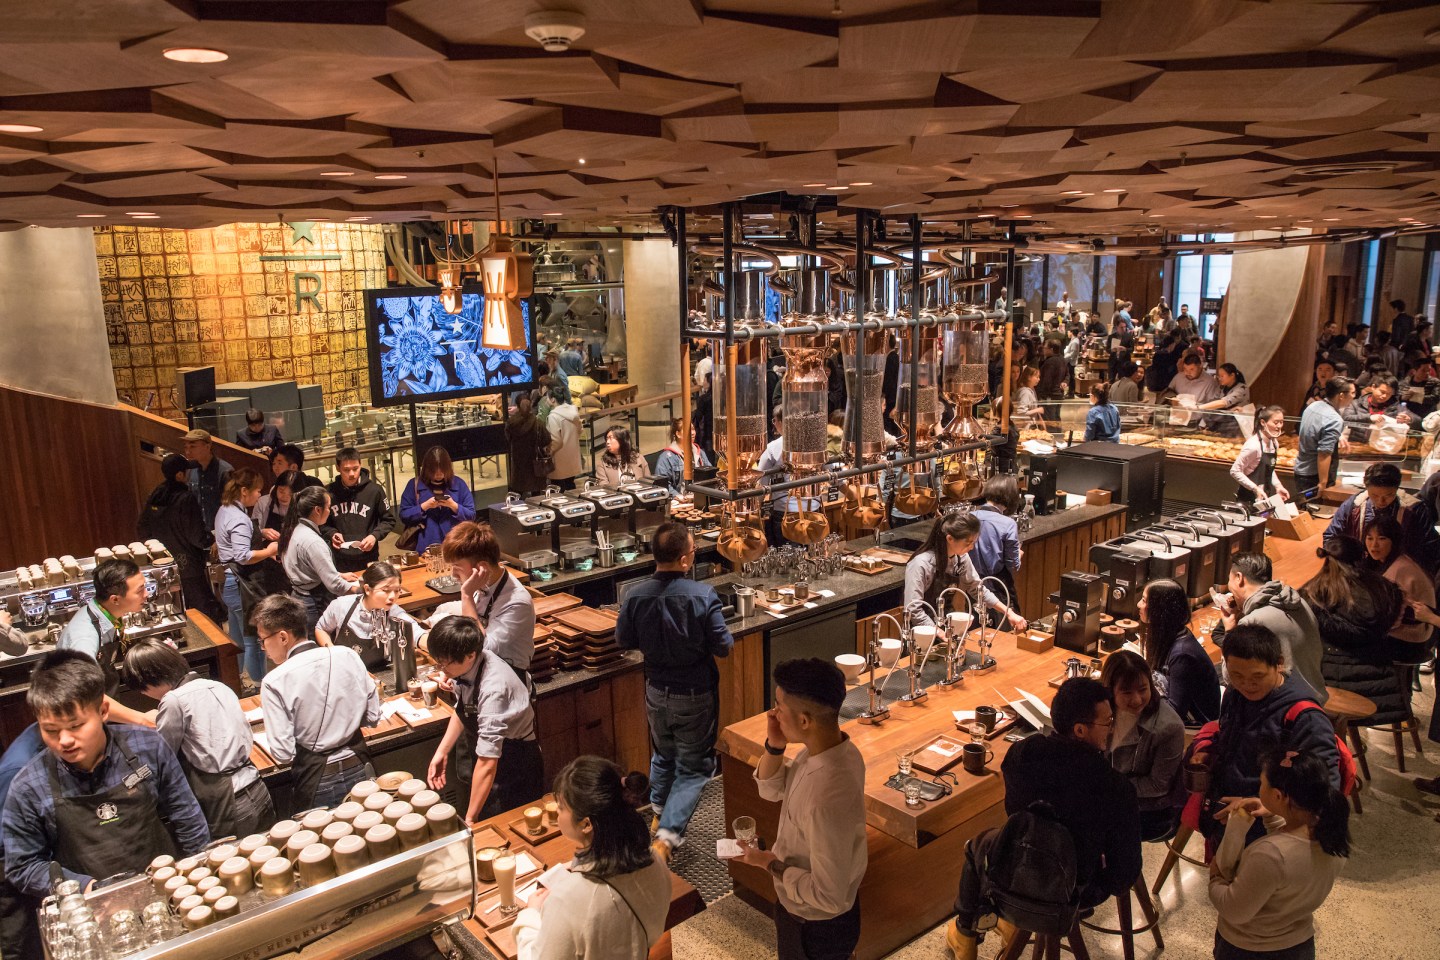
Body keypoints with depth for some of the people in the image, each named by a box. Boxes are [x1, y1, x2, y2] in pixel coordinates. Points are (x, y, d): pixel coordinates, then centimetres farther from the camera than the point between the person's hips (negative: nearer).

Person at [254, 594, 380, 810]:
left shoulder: (275, 682, -17)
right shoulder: (349, 656, -6)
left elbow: (283, 754, -15)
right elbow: (373, 717, 2)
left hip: (318, 786, -4)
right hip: (360, 772, 4)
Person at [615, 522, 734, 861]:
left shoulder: (636, 597, -14)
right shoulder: (703, 595, -25)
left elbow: (624, 640, 1)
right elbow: (723, 646, -17)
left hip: (657, 693, 4)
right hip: (696, 696, -4)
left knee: (663, 757, 27)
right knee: (692, 769, 10)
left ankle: (661, 818, 45)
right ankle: (667, 836, -2)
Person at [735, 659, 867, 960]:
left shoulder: (827, 797, -40)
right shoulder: (830, 749, -12)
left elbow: (828, 896, -33)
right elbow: (771, 790, 3)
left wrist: (770, 864, -20)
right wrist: (774, 747, -16)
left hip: (817, 926, -8)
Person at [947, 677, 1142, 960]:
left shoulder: (1021, 754, -21)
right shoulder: (1117, 788, -28)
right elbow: (1126, 870, -16)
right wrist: (1114, 886, 7)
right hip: (1075, 895, 0)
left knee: (980, 843, 34)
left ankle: (964, 936, 51)